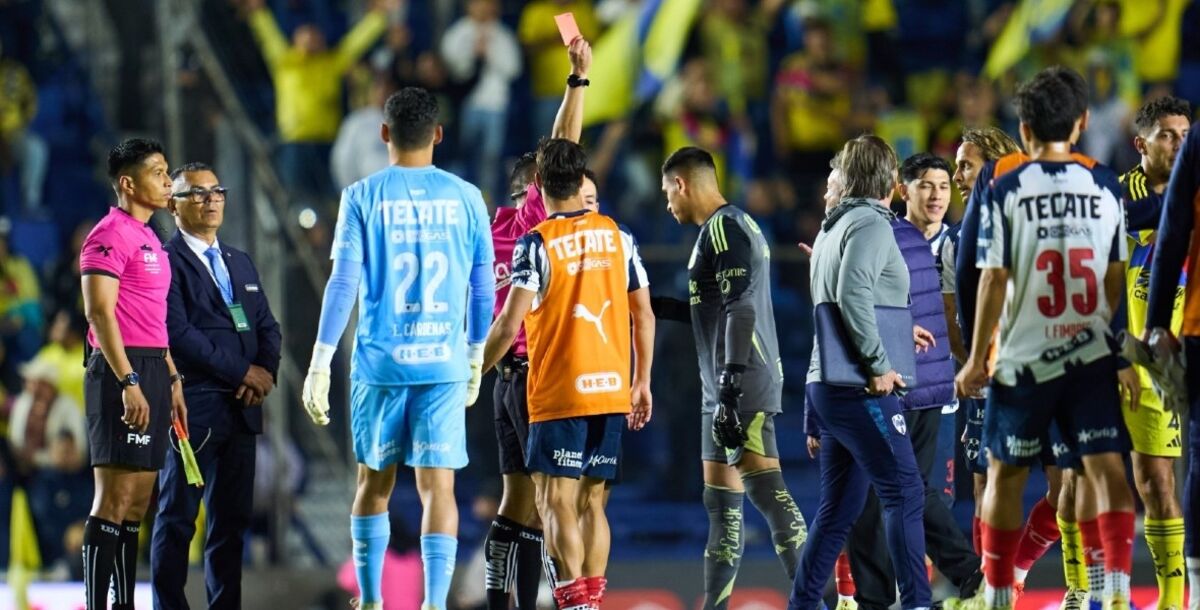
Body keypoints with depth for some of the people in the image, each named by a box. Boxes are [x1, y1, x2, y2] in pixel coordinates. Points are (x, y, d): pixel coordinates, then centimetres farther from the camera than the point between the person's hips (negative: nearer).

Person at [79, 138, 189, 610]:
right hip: (122, 372, -10)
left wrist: (171, 380, 19)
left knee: (137, 502, 10)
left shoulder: (149, 239, 19)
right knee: (114, 499, -11)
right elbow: (100, 313, -17)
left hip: (151, 372, 10)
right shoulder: (110, 235, -10)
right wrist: (128, 383, -22)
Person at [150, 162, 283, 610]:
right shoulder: (166, 262, -4)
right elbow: (178, 333, -13)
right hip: (193, 406, -7)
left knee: (232, 518, 6)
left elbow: (267, 326, 18)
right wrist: (242, 372, -12)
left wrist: (267, 370, -4)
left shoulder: (240, 263, 21)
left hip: (241, 406, 7)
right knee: (178, 516, -4)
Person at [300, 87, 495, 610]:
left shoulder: (363, 196, -2)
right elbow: (482, 289, 8)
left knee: (374, 481, 14)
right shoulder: (465, 198, 3)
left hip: (380, 362, 0)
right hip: (444, 363, 0)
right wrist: (476, 356, 22)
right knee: (437, 484, -2)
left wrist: (320, 364, -4)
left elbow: (343, 284, -7)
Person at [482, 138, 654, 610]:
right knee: (591, 501, 13)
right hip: (612, 390, 5)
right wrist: (641, 383, 17)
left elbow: (509, 324, -14)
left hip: (559, 394, -5)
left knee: (555, 503, -3)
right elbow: (643, 316, 8)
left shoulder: (536, 244, -9)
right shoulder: (617, 237, 6)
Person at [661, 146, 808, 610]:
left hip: (744, 388, -11)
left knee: (765, 491, -16)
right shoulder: (723, 229, 20)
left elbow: (740, 310, -20)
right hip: (725, 392, 11)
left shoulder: (725, 228, -11)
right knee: (720, 501, 12)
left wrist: (731, 389, -24)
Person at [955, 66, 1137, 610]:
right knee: (1106, 470, -4)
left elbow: (994, 279, -5)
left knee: (1004, 476, 11)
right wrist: (1125, 357, 13)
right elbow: (1117, 280, 6)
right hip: (1093, 356, 1)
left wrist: (977, 358, 1)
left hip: (1024, 357, -1)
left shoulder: (1005, 189, -3)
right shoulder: (1105, 187, 4)